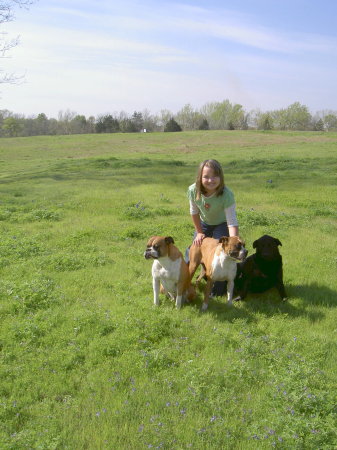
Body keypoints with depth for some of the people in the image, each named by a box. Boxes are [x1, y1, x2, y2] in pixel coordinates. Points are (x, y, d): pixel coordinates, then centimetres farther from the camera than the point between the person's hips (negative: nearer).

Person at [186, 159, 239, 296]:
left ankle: (218, 289, 4)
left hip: (222, 224, -3)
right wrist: (199, 232, -3)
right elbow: (194, 212, -9)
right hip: (204, 224, 4)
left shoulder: (226, 194, -37)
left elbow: (232, 222, -37)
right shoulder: (193, 190, -27)